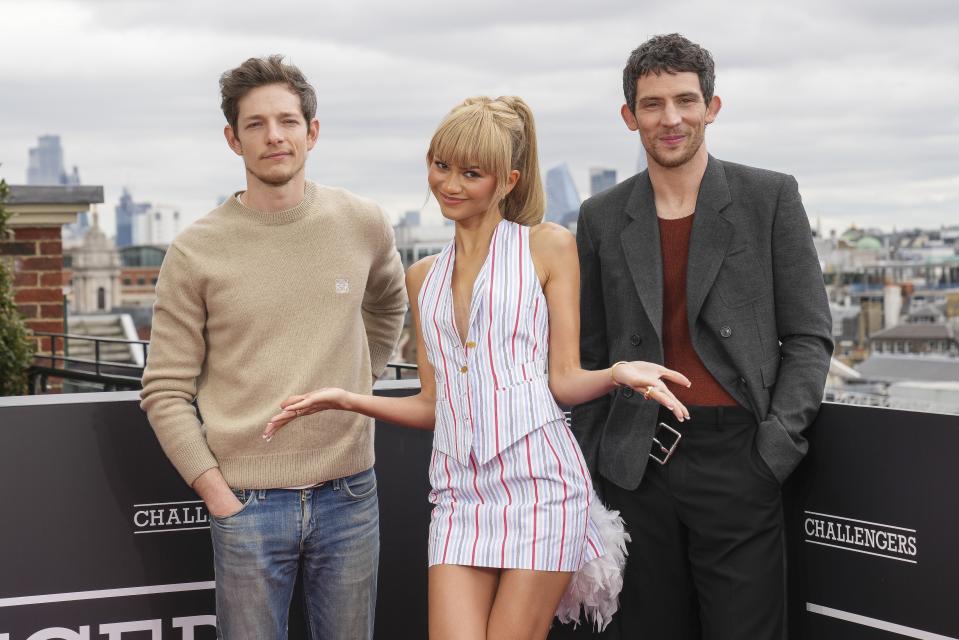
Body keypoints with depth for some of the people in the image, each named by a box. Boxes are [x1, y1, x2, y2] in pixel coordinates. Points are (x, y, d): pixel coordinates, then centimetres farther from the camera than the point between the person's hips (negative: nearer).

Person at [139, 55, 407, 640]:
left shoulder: (364, 225, 2)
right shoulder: (195, 252, -5)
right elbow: (166, 393, -2)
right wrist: (217, 493, -9)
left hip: (348, 496, 2)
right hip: (248, 502, -2)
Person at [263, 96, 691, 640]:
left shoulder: (549, 246, 4)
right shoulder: (424, 277, 18)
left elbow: (565, 381, 2)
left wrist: (618, 374, -18)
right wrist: (346, 399, 8)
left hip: (537, 479, -4)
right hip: (460, 489, 4)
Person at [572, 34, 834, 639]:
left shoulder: (771, 198, 2)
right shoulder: (603, 218, 9)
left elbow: (809, 337, 2)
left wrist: (775, 447, -8)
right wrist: (593, 462, 7)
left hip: (735, 459, -2)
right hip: (639, 468, 3)